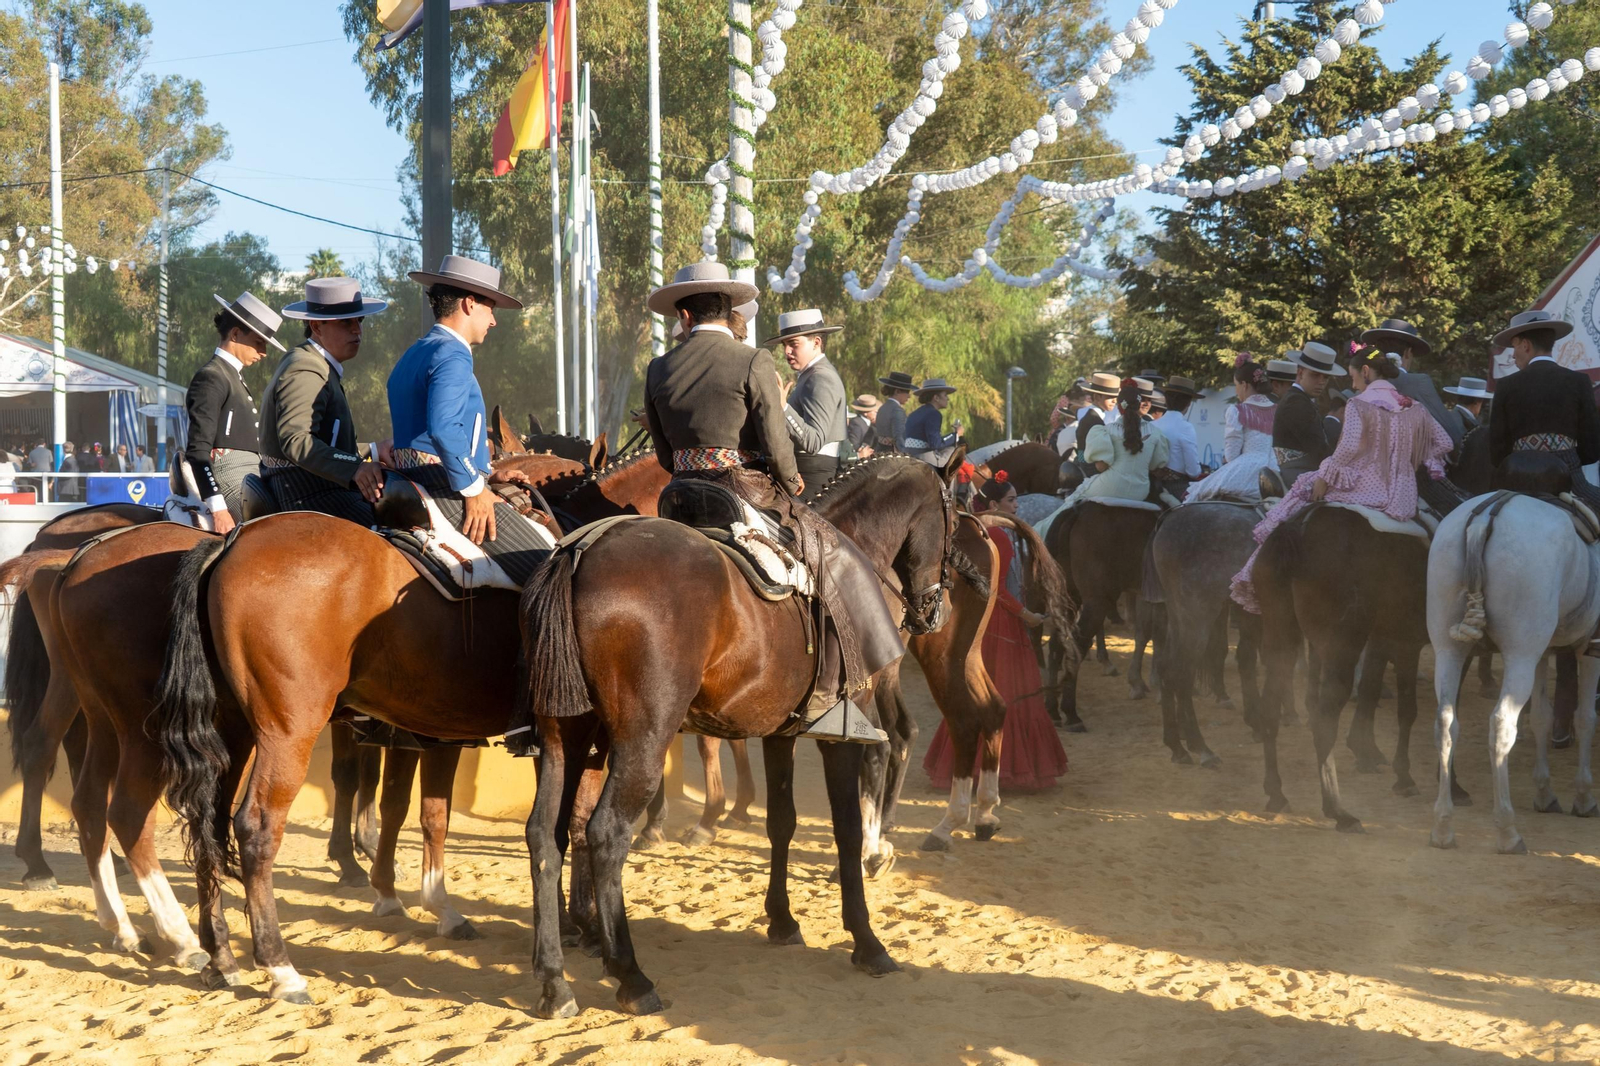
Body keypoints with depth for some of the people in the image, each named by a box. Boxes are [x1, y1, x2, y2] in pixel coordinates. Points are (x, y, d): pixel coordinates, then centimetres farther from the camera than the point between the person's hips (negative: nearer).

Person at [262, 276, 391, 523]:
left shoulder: (319, 368, 21)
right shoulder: (305, 372, -14)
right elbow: (295, 441, -28)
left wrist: (373, 452, 26)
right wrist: (354, 467, -38)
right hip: (308, 497, -11)